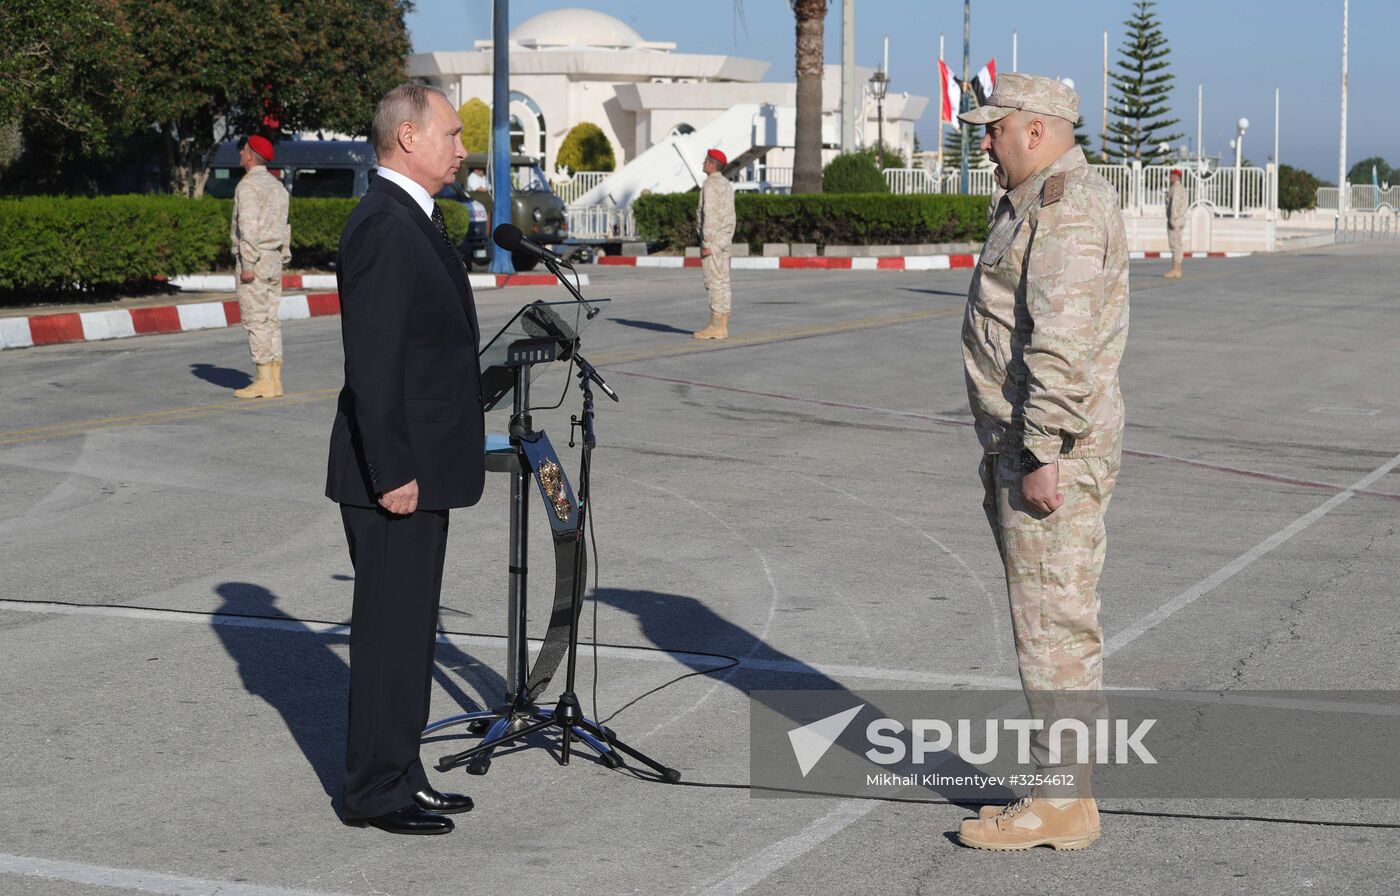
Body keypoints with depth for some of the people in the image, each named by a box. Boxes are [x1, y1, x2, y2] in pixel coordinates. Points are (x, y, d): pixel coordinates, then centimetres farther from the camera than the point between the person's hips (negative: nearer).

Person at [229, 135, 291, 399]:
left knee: (255, 321, -7)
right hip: (274, 259, 9)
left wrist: (247, 265, -20)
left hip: (254, 259, -9)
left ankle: (264, 381, -9)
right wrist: (283, 257, 16)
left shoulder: (247, 185, -12)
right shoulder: (277, 185, 15)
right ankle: (275, 379, 8)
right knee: (271, 319, 9)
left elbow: (249, 227, -19)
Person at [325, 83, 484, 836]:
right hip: (396, 471, -10)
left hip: (420, 465, 10)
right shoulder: (383, 224, -18)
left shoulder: (412, 218, 14)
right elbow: (371, 361, -23)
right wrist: (392, 472, -24)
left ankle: (398, 775, 24)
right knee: (391, 629, -3)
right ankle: (376, 792, 6)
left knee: (408, 628, 15)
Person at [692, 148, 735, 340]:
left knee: (713, 282, -8)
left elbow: (709, 215, -20)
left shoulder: (710, 184, -14)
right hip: (725, 239, 9)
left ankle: (716, 327, -9)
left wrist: (706, 244, -20)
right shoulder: (726, 184, 15)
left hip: (712, 238, -9)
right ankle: (722, 326, 8)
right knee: (722, 282, 8)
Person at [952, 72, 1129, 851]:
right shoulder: (1042, 203, 19)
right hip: (1030, 444, 11)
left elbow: (1064, 344, -24)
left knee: (1054, 621, -7)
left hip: (1051, 449, -11)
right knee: (1058, 618, 13)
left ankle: (1064, 803, -2)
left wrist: (1045, 455, -25)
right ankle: (1064, 787, 20)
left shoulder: (1067, 209, -16)